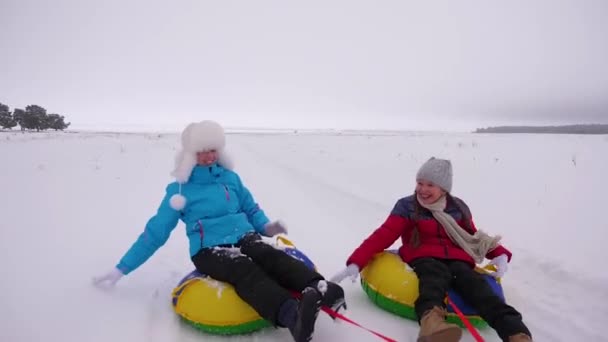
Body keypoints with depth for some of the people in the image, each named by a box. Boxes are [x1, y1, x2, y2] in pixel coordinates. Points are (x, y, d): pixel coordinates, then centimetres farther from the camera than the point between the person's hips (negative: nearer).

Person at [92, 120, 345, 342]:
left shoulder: (230, 177, 13)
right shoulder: (179, 190, 5)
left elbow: (251, 208, 22)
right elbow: (154, 233, 9)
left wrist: (266, 226, -1)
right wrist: (121, 270, 10)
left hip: (246, 238, 4)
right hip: (209, 251, -3)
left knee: (274, 258, -30)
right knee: (247, 272, -35)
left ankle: (319, 290, -53)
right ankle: (292, 314, -59)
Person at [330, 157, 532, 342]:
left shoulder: (458, 208, 15)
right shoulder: (407, 207, 3)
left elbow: (473, 237, 23)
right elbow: (382, 236, -5)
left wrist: (499, 254, 3)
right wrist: (355, 263, -17)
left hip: (457, 260, 3)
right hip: (423, 258, -3)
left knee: (473, 283, -31)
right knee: (436, 274, -38)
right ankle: (431, 321, -69)